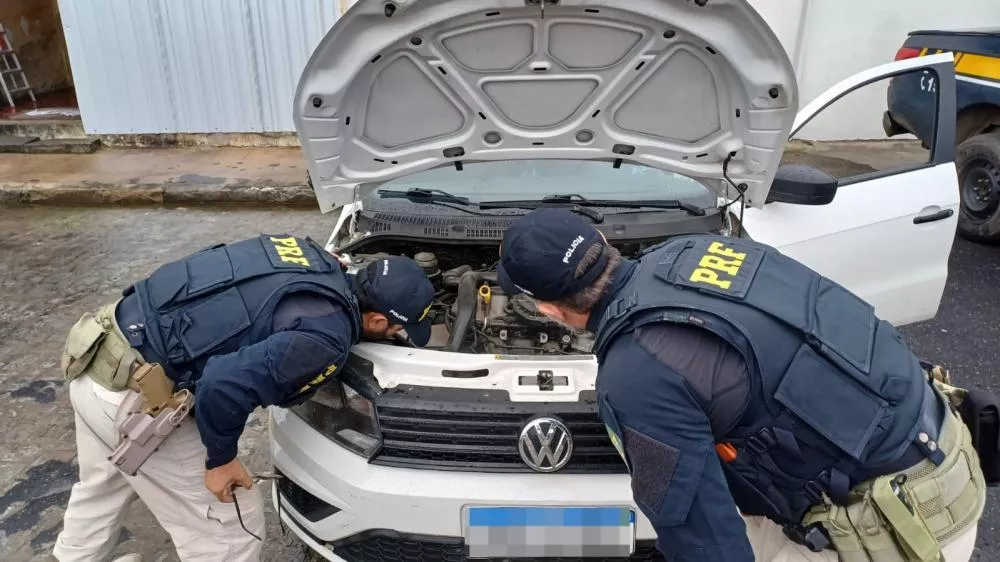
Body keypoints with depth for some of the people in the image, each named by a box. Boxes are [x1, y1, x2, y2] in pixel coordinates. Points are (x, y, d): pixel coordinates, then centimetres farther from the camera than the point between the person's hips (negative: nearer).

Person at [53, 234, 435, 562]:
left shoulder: (315, 260, 5)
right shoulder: (325, 337, -21)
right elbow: (225, 385, -29)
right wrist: (220, 458, -11)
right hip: (136, 394, -9)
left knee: (102, 487, 36)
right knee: (230, 529, 9)